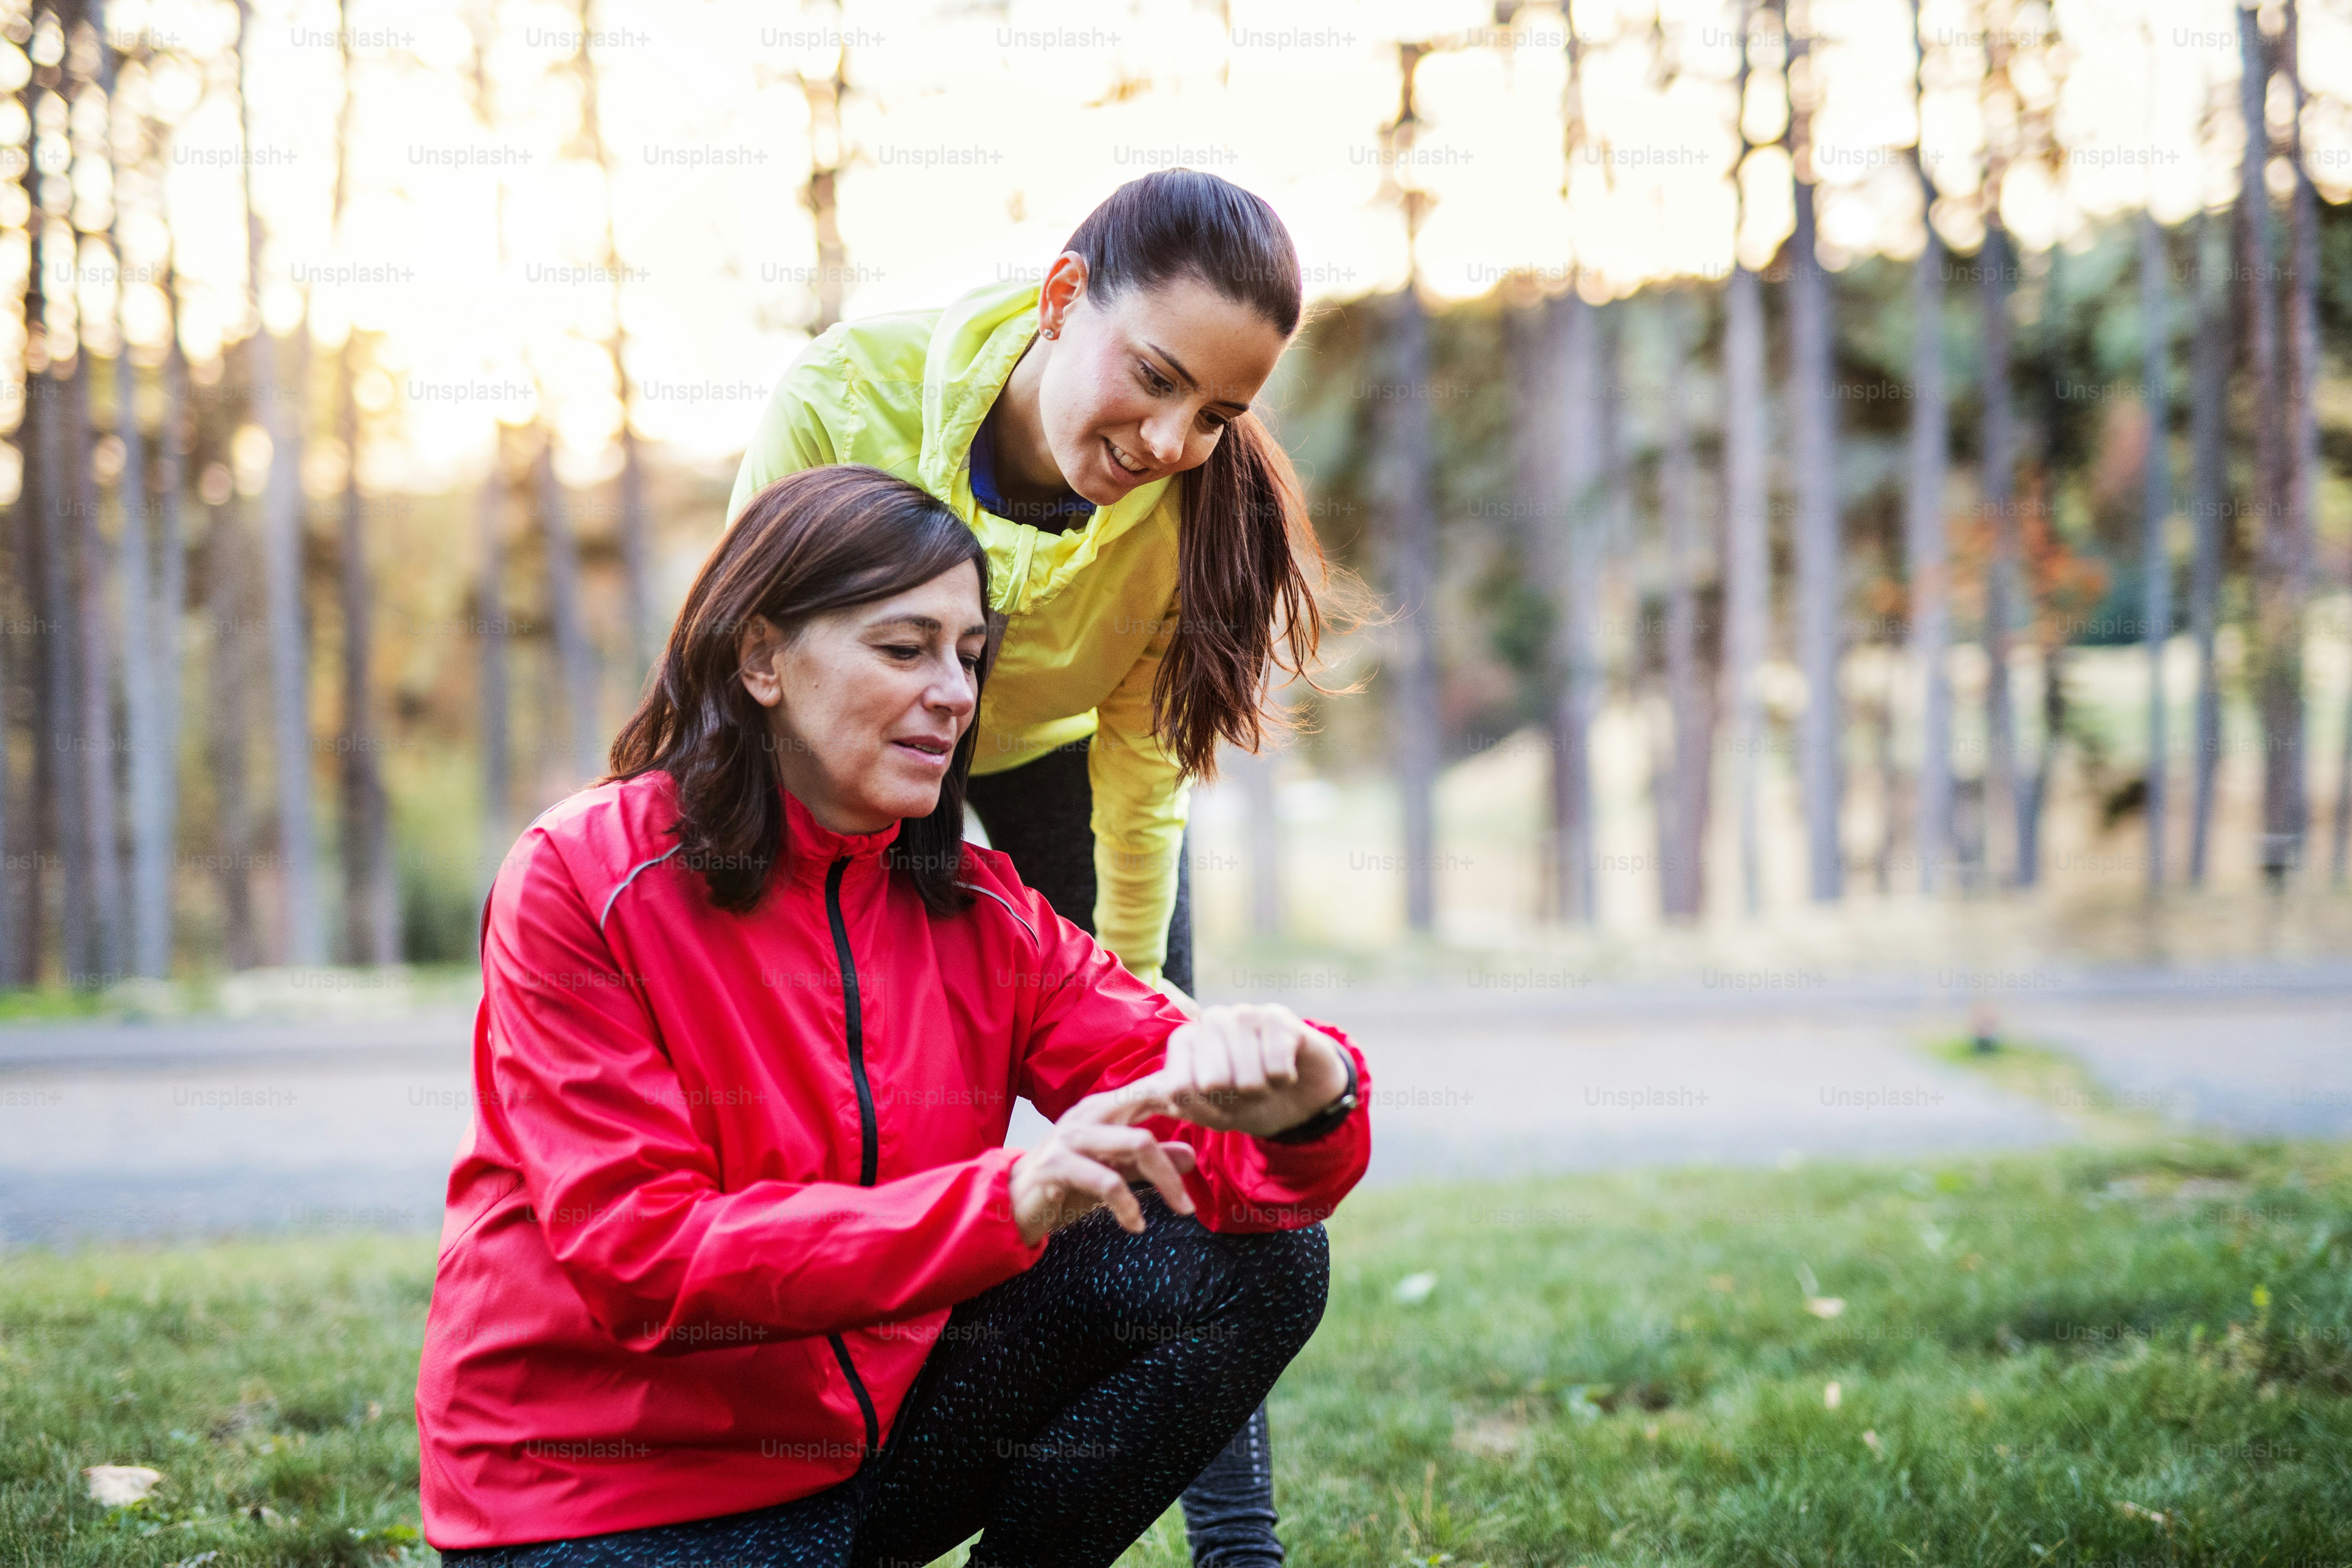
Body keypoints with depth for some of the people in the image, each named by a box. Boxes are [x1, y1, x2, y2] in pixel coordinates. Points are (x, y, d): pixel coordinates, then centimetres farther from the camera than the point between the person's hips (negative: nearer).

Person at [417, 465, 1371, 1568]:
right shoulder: (579, 881, -12)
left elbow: (1205, 1138, -6)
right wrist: (1004, 1202, -33)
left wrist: (1300, 1105, -33)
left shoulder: (980, 916, 3)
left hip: (859, 1425, 6)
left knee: (1254, 1260, -8)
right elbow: (643, 1256, -21)